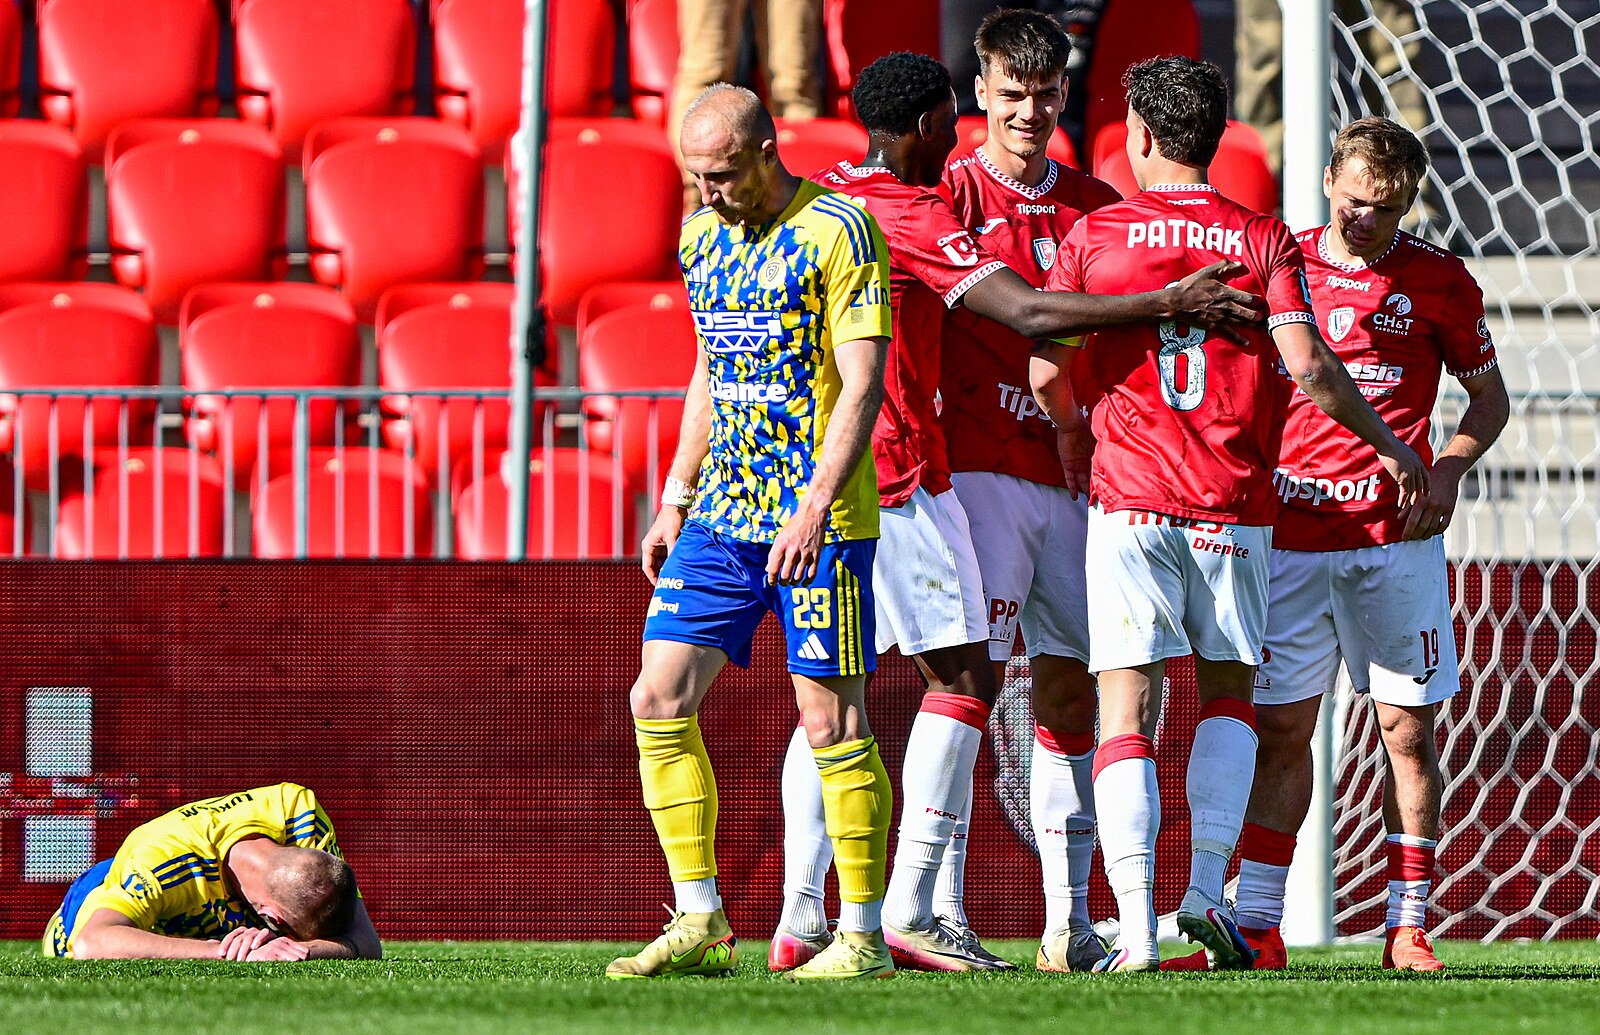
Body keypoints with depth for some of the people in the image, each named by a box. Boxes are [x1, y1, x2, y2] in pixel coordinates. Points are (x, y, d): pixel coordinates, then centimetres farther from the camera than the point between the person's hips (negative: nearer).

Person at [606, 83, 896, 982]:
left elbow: (863, 382, -16)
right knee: (659, 701, 0)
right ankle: (701, 924, 6)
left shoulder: (838, 232, -11)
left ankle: (864, 935, 2)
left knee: (833, 720, -5)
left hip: (817, 520, -7)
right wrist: (676, 499, 18)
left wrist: (815, 507, -24)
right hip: (722, 515, 7)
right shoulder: (703, 237, 12)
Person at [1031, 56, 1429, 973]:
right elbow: (1305, 363, -8)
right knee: (1229, 692, 18)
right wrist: (1389, 445, 4)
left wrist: (1074, 440, 23)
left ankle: (1135, 923, -14)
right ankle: (1207, 888, 4)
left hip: (1129, 497, -1)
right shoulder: (1265, 242, 2)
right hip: (1234, 506, 1)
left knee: (1128, 709, -2)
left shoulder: (1093, 237, 3)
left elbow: (1048, 372, 3)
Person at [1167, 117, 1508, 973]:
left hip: (1395, 535, -1)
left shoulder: (1438, 281, 2)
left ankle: (1407, 927, 5)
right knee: (1281, 729, 1)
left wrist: (1447, 470, -6)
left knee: (1407, 728, -1)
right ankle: (1255, 927, 3)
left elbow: (1489, 398, 11)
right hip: (1289, 532, 1)